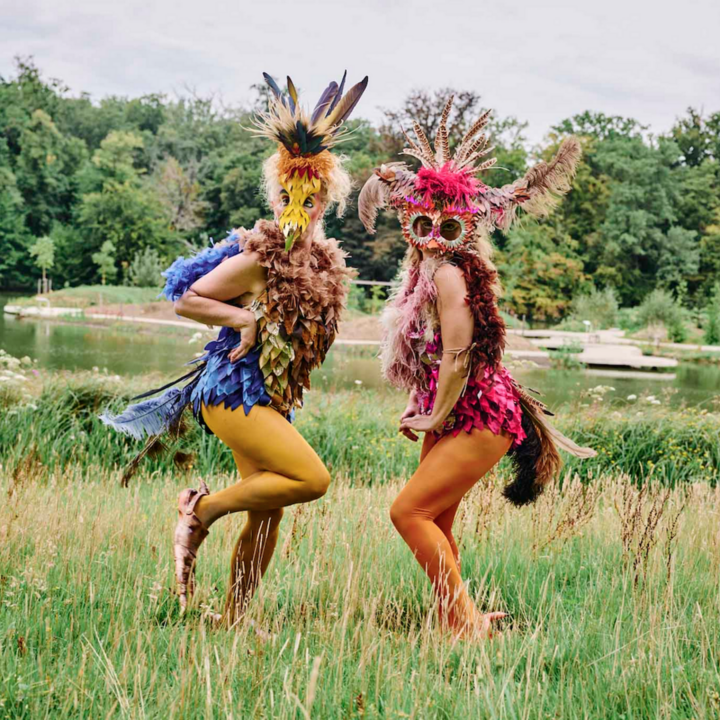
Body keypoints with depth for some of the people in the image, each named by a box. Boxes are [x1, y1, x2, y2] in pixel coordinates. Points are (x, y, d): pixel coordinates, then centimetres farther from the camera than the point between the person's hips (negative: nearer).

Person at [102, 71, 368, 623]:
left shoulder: (324, 261, 9)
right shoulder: (256, 257, -13)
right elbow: (185, 300, -10)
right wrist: (242, 319, -18)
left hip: (271, 399, 8)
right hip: (233, 392, -8)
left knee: (267, 512, 7)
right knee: (313, 478, -18)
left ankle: (234, 618, 17)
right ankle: (201, 510, -2)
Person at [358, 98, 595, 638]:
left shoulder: (450, 274, -17)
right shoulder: (426, 270, 11)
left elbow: (457, 355, -20)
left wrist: (436, 417, -11)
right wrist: (421, 410, 7)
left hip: (478, 416, -9)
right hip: (451, 415, 9)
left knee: (410, 510, -11)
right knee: (435, 523, 11)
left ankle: (466, 620, -5)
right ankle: (454, 624, 20)